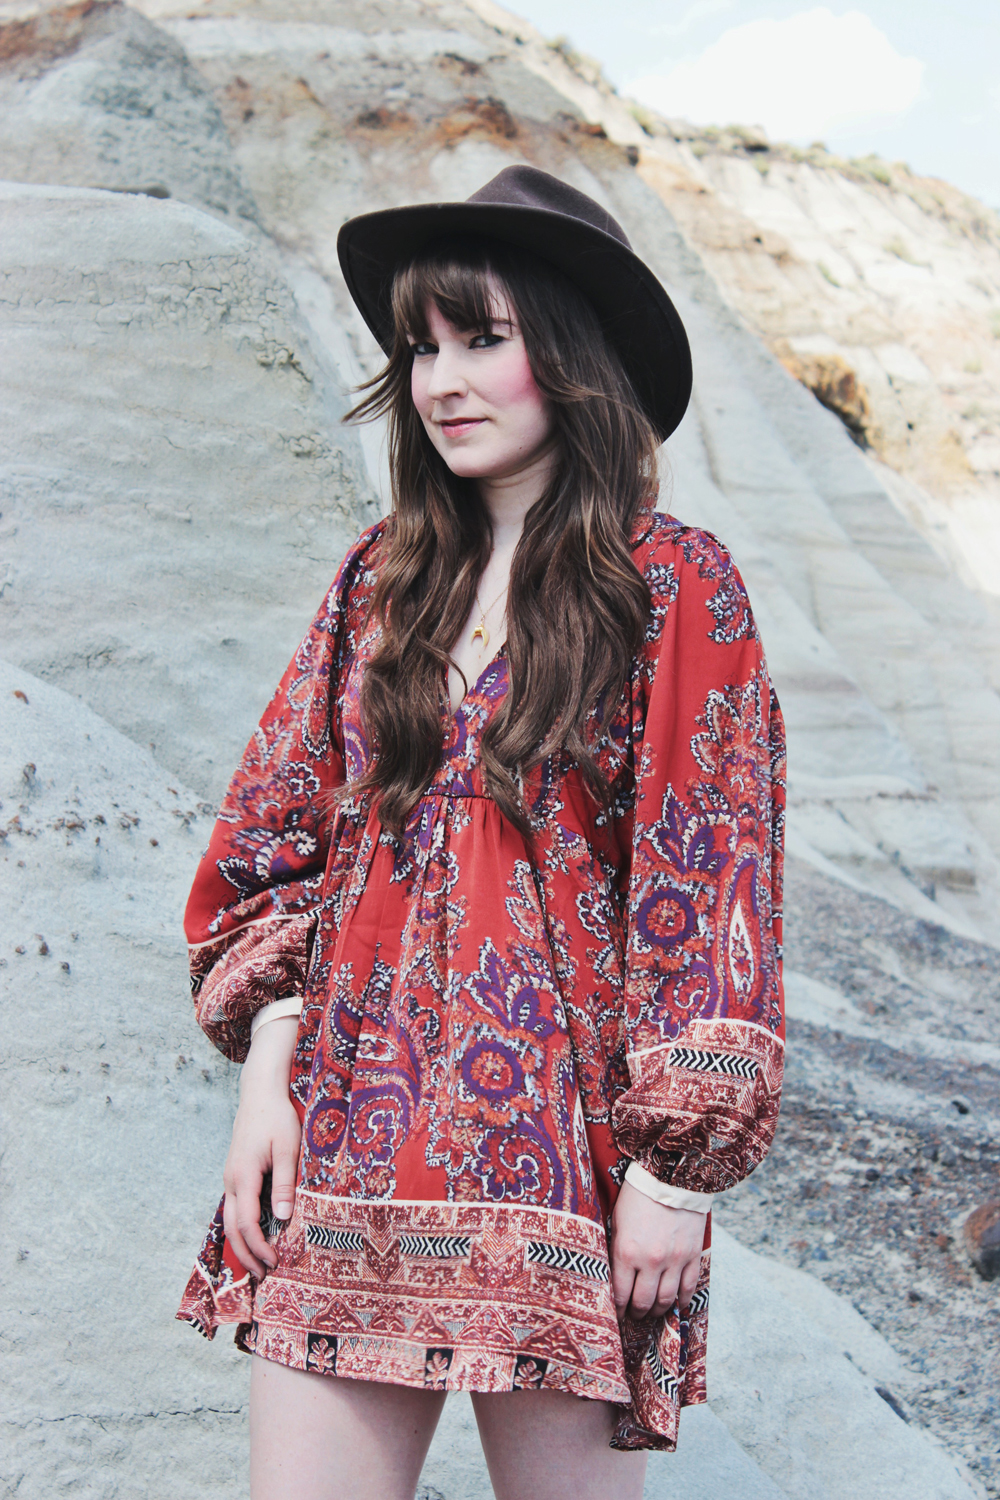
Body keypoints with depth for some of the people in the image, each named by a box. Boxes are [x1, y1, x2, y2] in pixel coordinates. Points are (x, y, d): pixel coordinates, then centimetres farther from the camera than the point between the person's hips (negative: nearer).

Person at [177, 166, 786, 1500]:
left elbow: (711, 884, -5)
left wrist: (678, 1165, -9)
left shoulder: (676, 589, -2)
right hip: (351, 1129, 4)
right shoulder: (383, 579, 11)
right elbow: (281, 834, 13)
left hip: (561, 1135, -4)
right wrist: (268, 1065, 2)